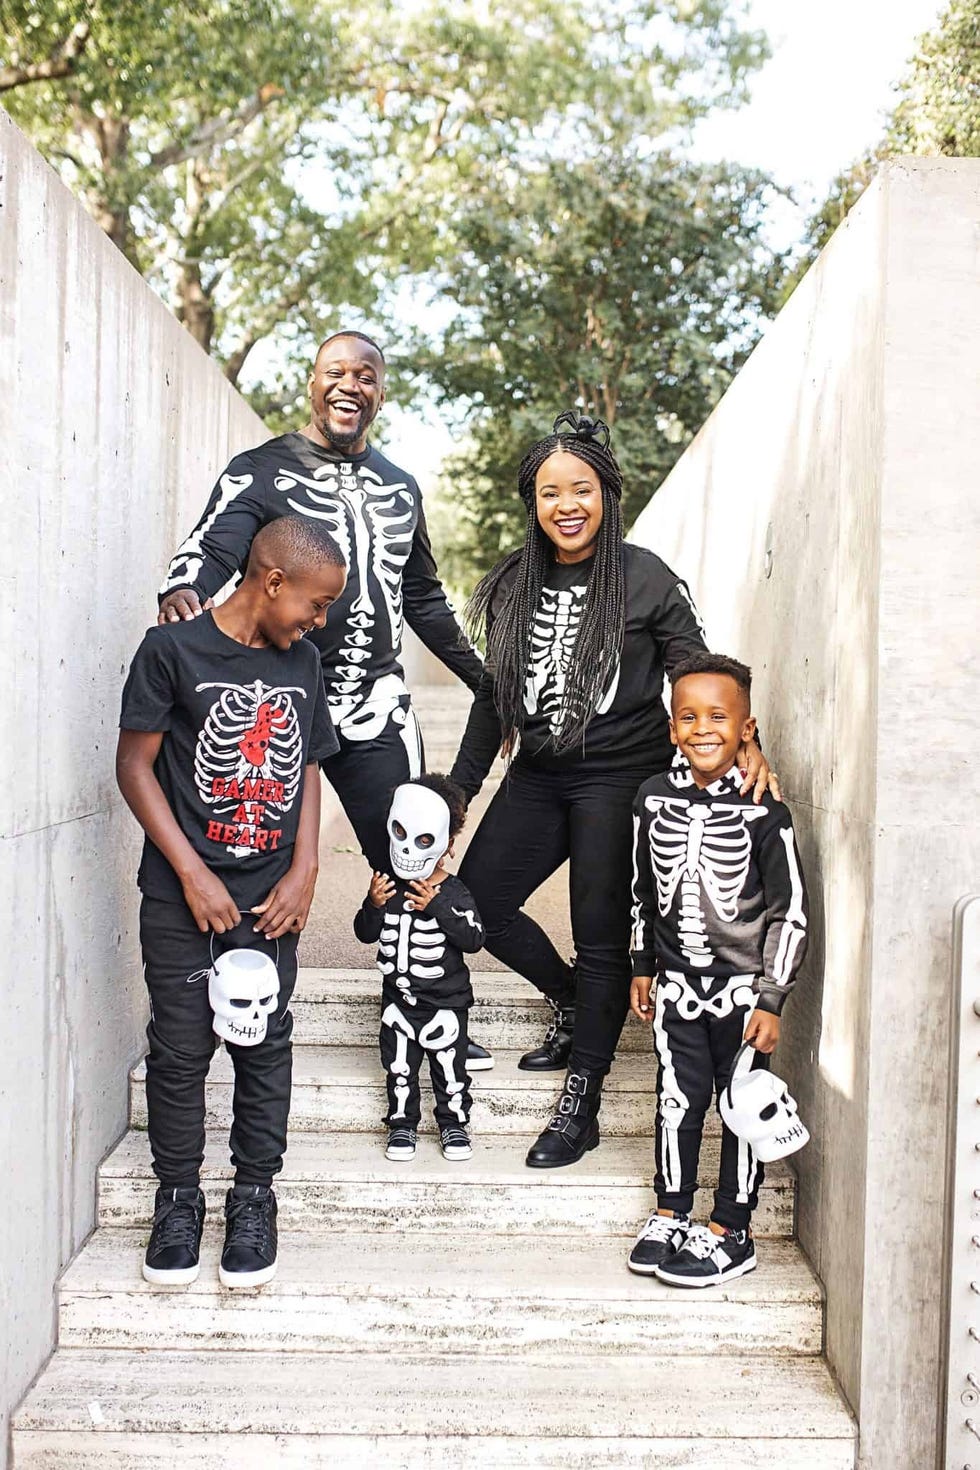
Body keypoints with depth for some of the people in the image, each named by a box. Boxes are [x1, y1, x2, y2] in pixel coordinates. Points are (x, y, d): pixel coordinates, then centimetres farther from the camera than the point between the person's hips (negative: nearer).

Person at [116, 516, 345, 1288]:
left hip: (271, 901, 4)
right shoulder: (173, 650, -7)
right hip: (182, 898, -3)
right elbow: (135, 765, -7)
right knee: (181, 1047, 4)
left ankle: (254, 1195, 21)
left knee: (265, 1043, 6)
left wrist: (304, 871, 1)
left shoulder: (301, 662, 9)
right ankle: (179, 1196, 22)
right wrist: (193, 874, -11)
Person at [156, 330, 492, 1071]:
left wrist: (488, 680, 25)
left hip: (378, 710, 4)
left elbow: (424, 599, 25)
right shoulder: (260, 472, 0)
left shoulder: (400, 487, 16)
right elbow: (214, 545, -17)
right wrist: (183, 590, -40)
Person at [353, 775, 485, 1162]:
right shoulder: (388, 883, -3)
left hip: (445, 999, -3)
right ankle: (402, 1123, 27)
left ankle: (453, 1123, 25)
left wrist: (437, 907, -29)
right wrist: (374, 905, -19)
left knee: (449, 1067, 7)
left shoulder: (453, 893, -13)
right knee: (399, 1066, 11)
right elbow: (365, 933, 2)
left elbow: (473, 939, -22)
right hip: (398, 996, 3)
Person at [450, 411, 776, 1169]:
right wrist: (459, 789, 11)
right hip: (539, 777, 6)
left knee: (601, 935, -2)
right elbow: (494, 697, 11)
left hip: (620, 777, -5)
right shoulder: (515, 586, 6)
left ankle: (581, 1107, 10)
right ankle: (573, 1004, 29)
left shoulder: (644, 578, -8)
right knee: (478, 898, 3)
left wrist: (744, 741, -24)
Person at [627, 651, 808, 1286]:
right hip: (677, 984, 4)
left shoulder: (762, 810, -13)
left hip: (741, 987, -3)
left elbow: (791, 912, -10)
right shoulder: (655, 798, 0)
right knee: (678, 1098, 11)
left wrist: (771, 999, -11)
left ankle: (731, 1232, 19)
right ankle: (671, 1214, 27)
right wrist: (644, 966, 14)